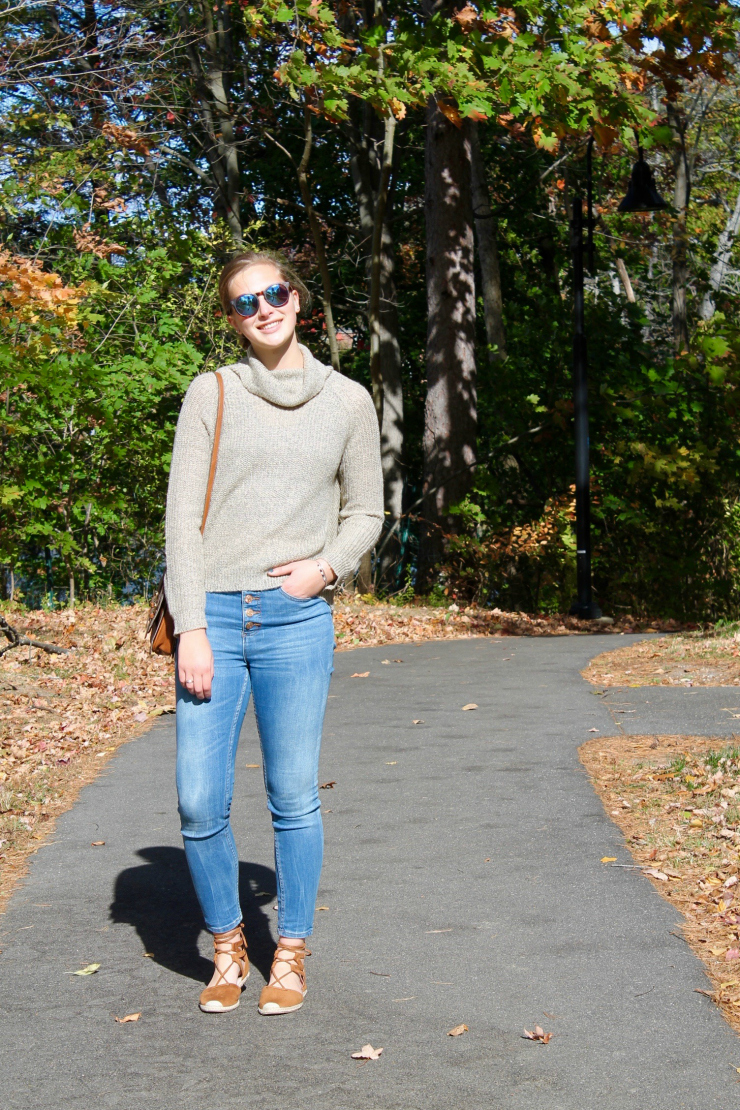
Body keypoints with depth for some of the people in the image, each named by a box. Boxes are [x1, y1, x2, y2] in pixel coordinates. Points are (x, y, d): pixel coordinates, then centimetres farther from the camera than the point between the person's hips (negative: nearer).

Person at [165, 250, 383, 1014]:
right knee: (199, 804, -1)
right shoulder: (212, 394, 4)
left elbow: (365, 512, 16)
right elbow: (183, 515, 0)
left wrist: (329, 564, -4)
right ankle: (227, 948, 20)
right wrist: (191, 626, -8)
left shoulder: (347, 401, 8)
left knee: (294, 799, 3)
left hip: (297, 619, 0)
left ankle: (290, 954, 20)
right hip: (213, 616, 0)